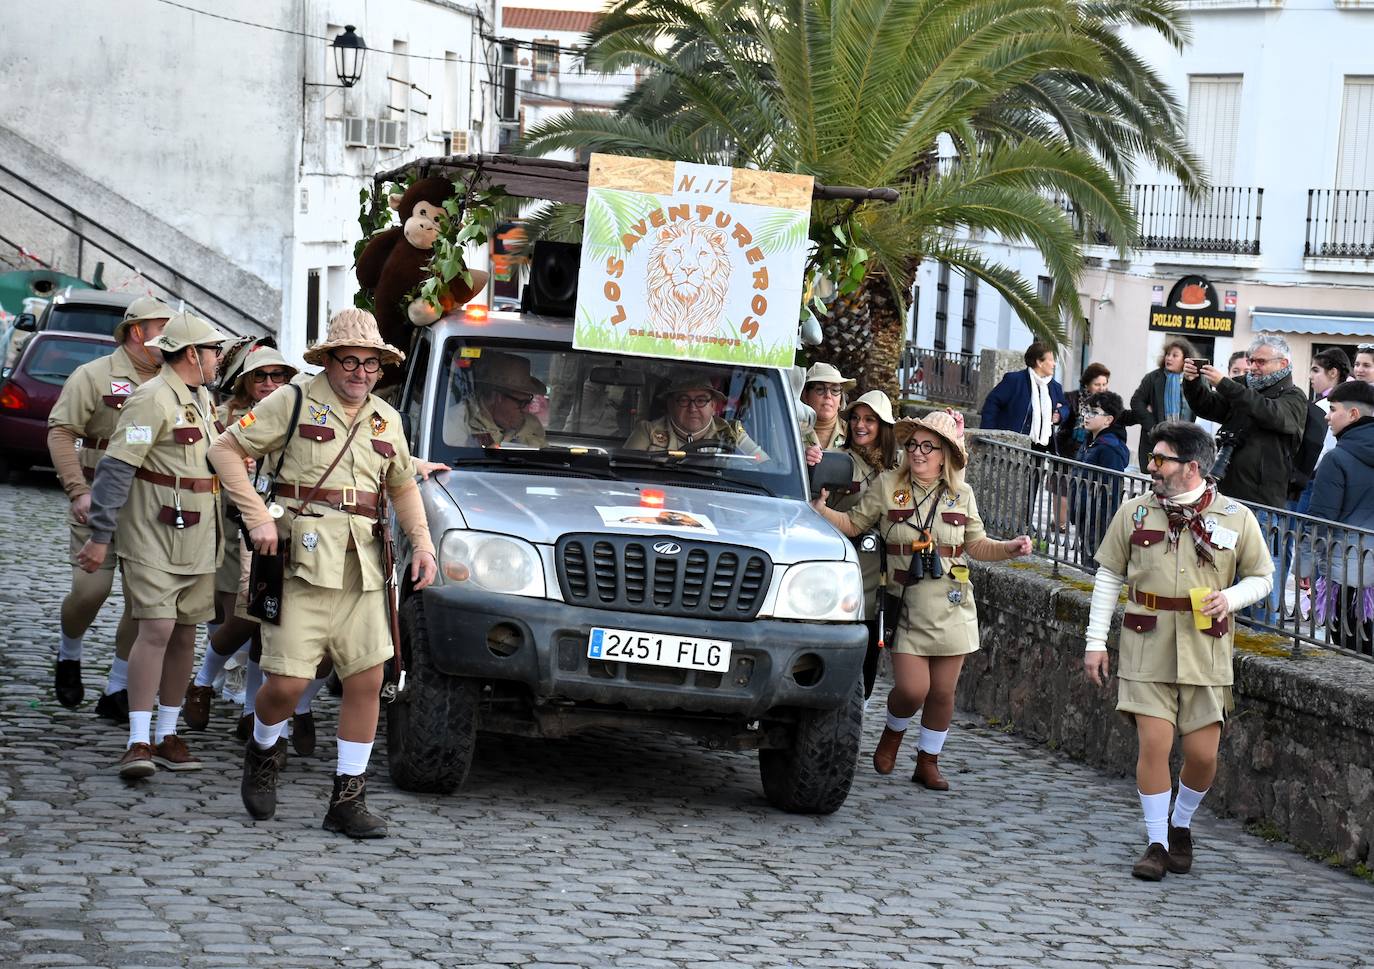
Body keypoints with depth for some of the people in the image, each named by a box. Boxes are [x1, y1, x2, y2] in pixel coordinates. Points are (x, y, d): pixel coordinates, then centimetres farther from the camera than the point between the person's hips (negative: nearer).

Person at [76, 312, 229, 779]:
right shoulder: (153, 399, -14)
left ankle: (168, 736, 15)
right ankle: (138, 744, -14)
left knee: (185, 634, 8)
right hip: (153, 538, -8)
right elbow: (116, 467, -19)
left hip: (198, 542, 8)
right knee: (157, 630, -14)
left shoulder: (202, 400, 14)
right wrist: (100, 535, -22)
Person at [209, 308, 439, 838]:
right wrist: (257, 517, -11)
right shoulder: (295, 403, -1)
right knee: (287, 683, -8)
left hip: (362, 569, 5)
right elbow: (226, 449, -1)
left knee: (367, 680, 0)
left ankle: (347, 799, 9)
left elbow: (402, 486, 27)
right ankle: (264, 753, 25)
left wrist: (422, 543, 12)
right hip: (302, 562, -5)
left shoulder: (386, 420, 15)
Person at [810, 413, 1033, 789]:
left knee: (942, 692, 4)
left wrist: (1009, 548, -3)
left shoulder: (961, 494, 6)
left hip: (951, 607, 2)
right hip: (906, 608, -2)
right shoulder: (888, 486, 1)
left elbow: (976, 545, 13)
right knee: (912, 688, -11)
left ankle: (928, 761, 22)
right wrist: (821, 510, -13)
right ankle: (893, 732, 22)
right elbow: (853, 524, 4)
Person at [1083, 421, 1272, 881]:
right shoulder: (1134, 512, 2)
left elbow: (1261, 577, 10)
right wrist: (1095, 641, 5)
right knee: (1154, 743, -8)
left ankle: (1181, 825, 28)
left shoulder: (1236, 518, -1)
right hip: (1148, 648, 0)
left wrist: (1230, 598, -12)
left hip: (1205, 651, 0)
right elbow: (1108, 577, 9)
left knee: (1203, 753, 0)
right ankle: (1156, 842, 7)